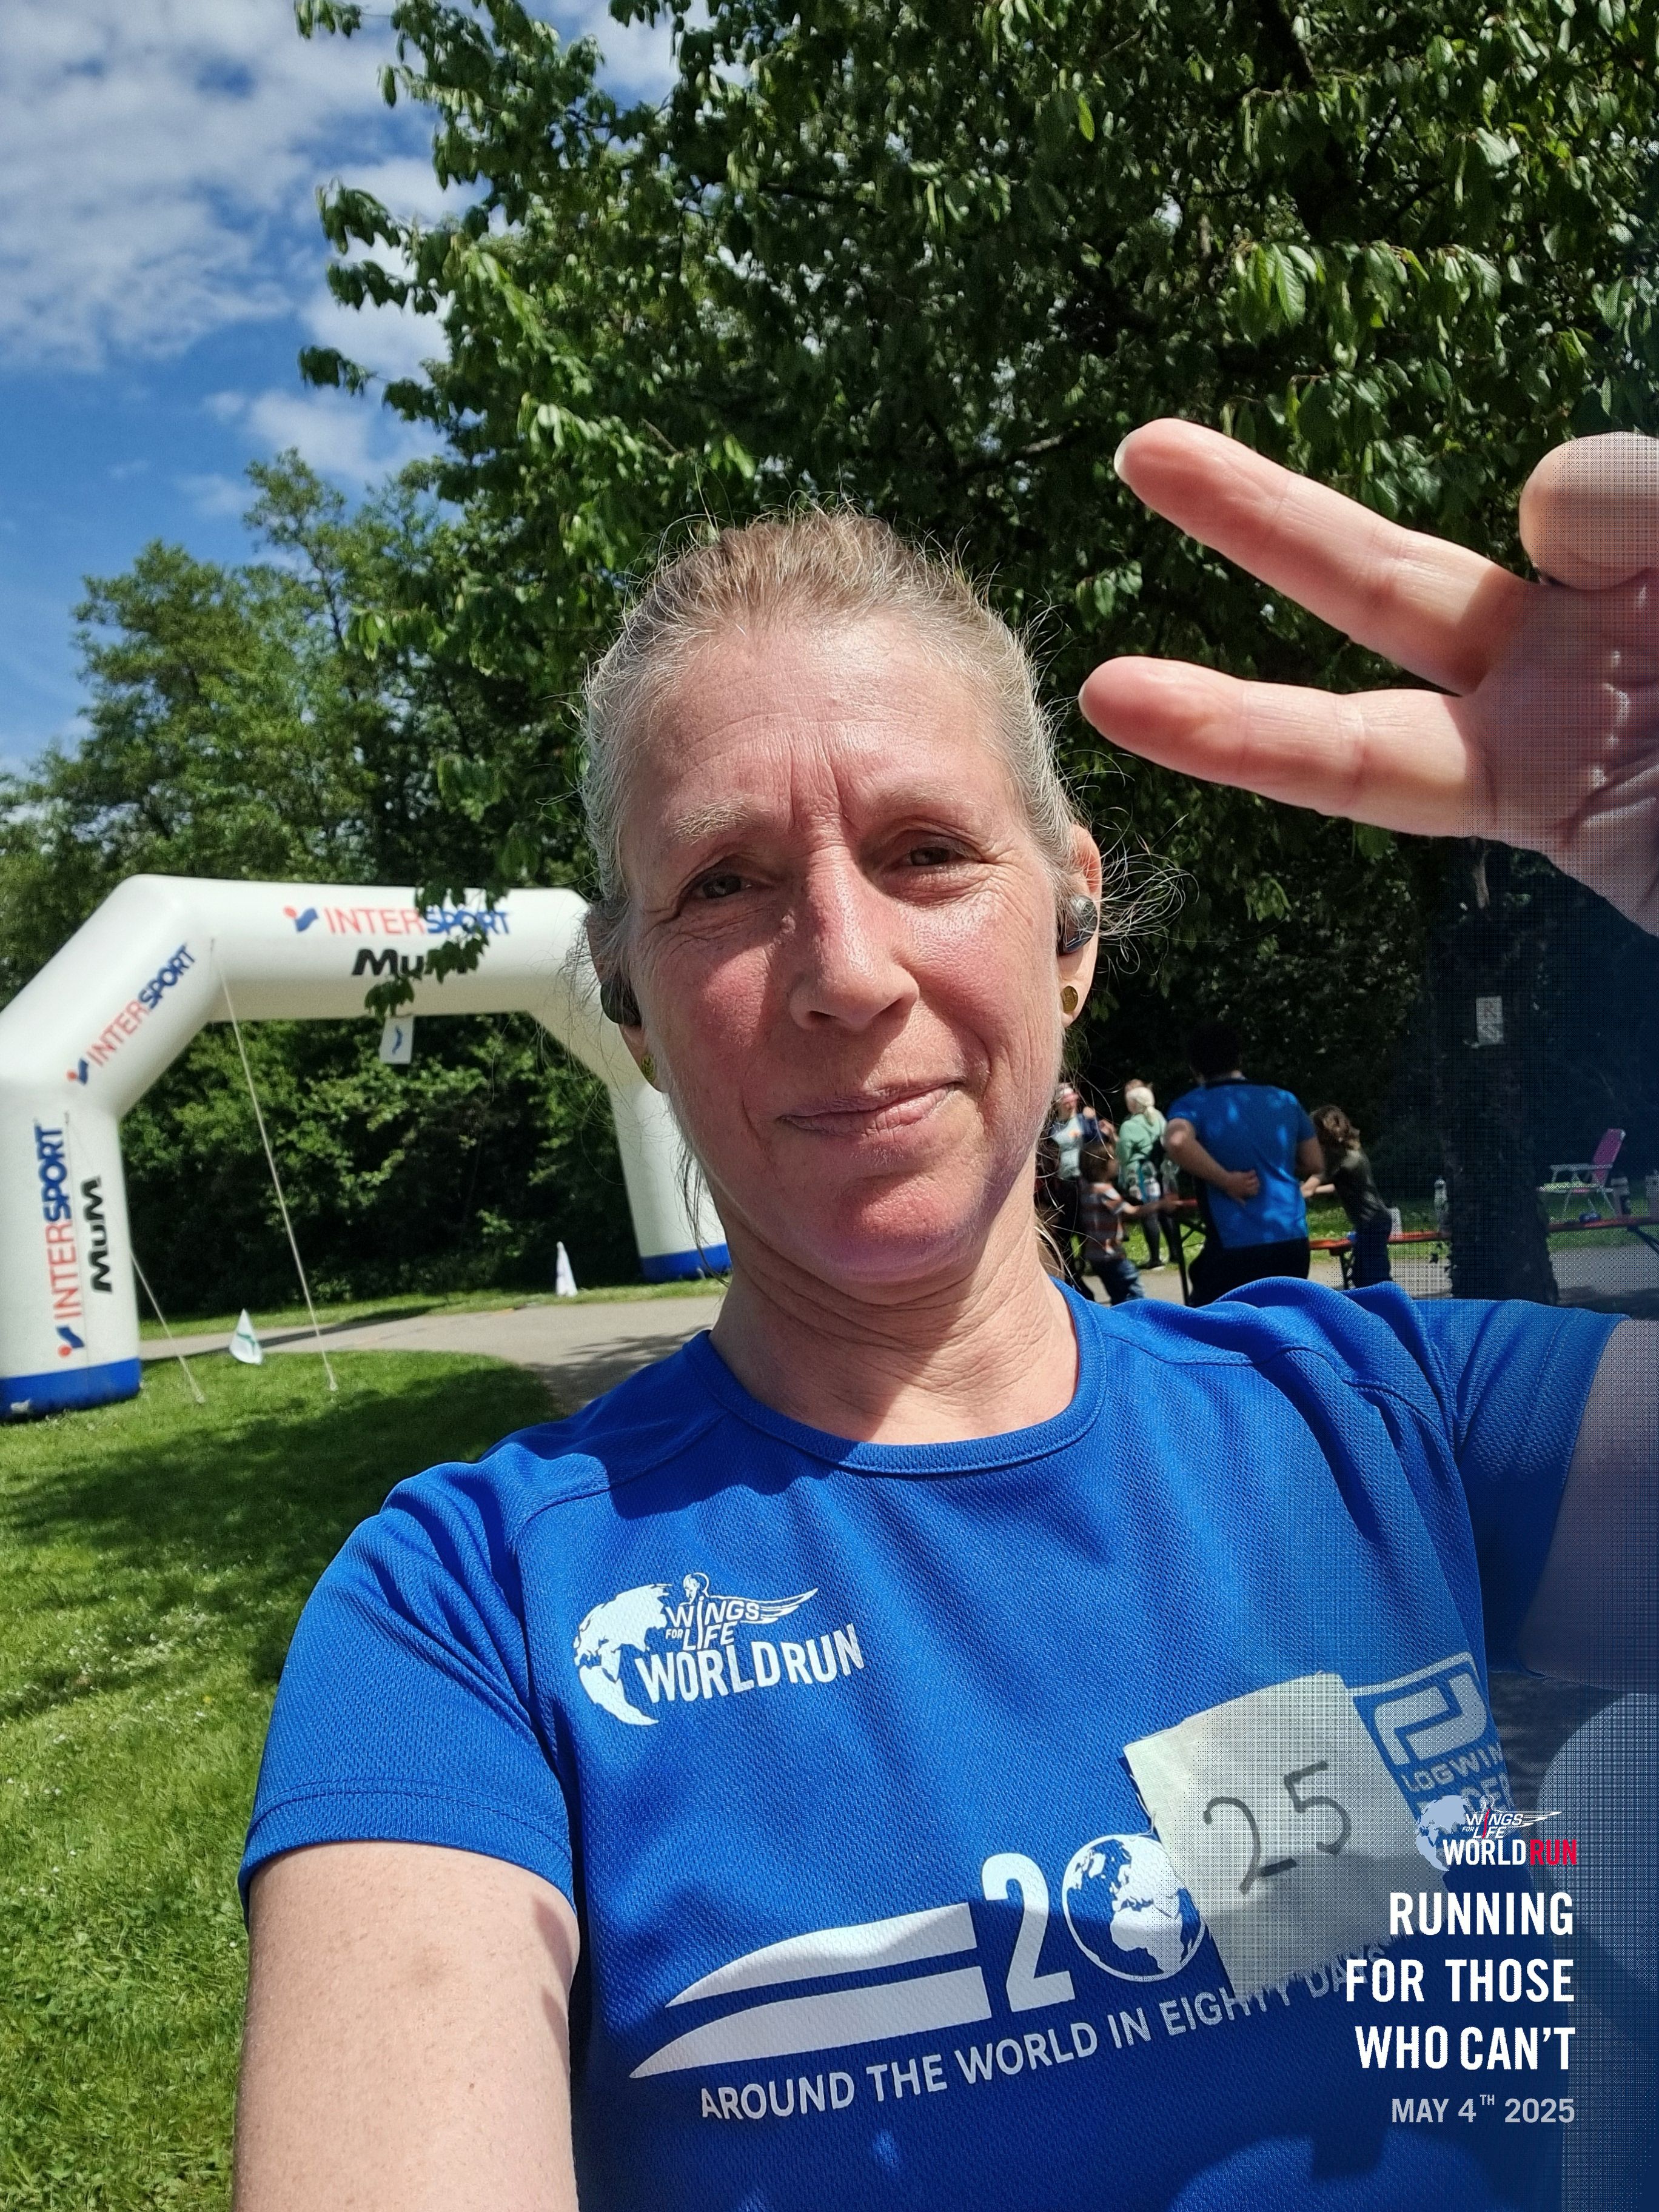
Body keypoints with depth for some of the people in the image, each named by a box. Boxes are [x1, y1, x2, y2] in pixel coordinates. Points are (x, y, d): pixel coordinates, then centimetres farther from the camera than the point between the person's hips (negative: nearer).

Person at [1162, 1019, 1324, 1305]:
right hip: (1292, 1241, 5)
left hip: (1234, 1248, -5)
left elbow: (1177, 1142, -26)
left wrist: (1226, 1179, -15)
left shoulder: (1193, 1105, -3)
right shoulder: (1284, 1100, 10)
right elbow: (1314, 1163, 16)